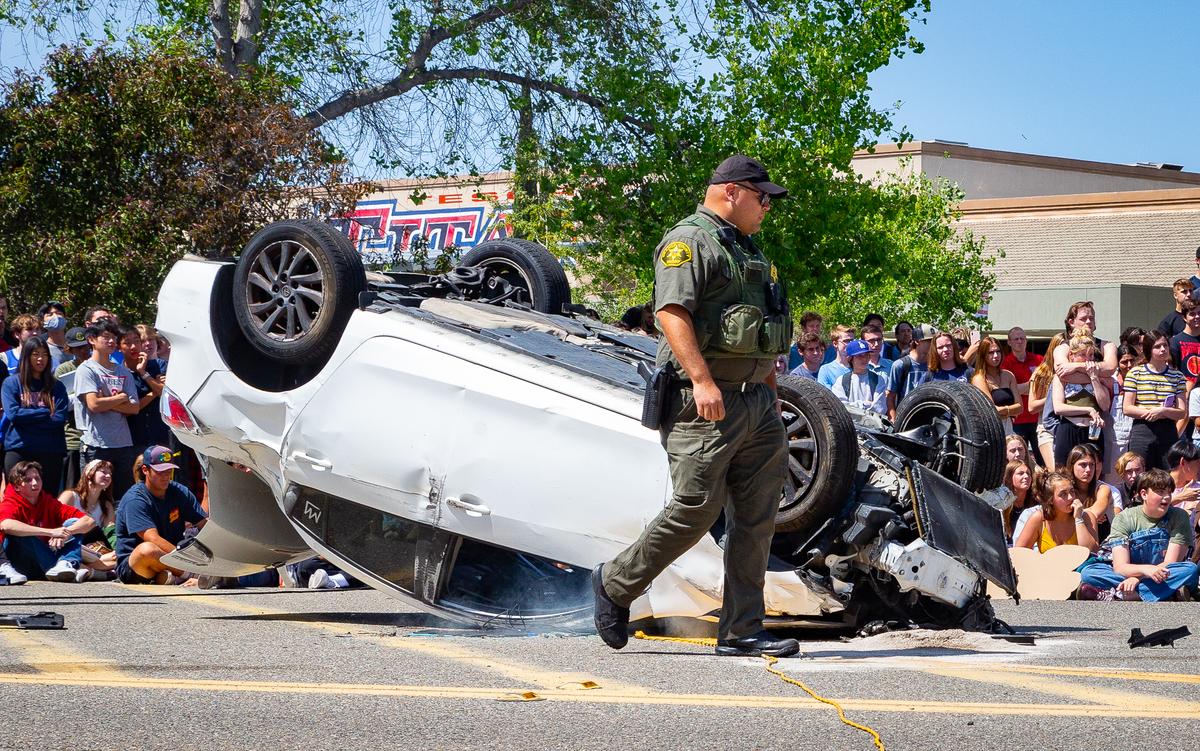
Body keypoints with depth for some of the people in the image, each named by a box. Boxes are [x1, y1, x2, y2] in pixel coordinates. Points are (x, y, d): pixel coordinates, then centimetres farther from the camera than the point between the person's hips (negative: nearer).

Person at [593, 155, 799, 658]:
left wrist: (770, 392, 23)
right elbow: (671, 311, -19)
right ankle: (616, 585, 10)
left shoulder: (747, 250, 24)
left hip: (755, 403, 9)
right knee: (695, 510, -10)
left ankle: (742, 632, 4)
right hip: (706, 403, -9)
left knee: (756, 520, 3)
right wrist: (702, 380, -27)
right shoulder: (689, 241, -7)